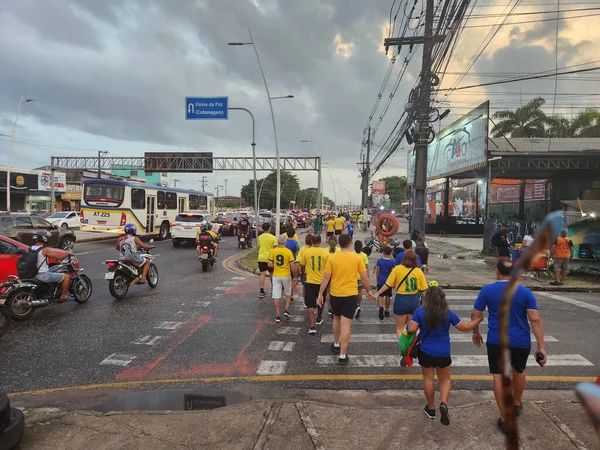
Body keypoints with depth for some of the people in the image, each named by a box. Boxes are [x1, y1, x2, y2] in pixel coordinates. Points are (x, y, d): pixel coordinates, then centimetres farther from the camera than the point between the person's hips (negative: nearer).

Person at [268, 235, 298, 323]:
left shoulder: (273, 251, -4)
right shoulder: (288, 252, -9)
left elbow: (270, 264, -4)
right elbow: (292, 266, -9)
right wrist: (295, 275, 5)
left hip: (276, 276, 1)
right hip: (286, 276, -1)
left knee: (276, 296, 4)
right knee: (288, 294, 20)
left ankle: (277, 315, 5)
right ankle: (286, 310, 7)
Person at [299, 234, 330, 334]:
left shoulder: (305, 252, -7)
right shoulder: (326, 253, -8)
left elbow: (302, 267, 4)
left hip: (309, 281, -1)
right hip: (322, 281, 1)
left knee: (310, 304, 2)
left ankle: (312, 326, -7)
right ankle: (319, 319, 43)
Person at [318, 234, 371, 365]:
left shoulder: (332, 258, -5)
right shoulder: (356, 258, -6)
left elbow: (326, 278, -6)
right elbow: (364, 278, -2)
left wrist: (320, 294, 1)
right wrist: (368, 291, 14)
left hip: (335, 294, 2)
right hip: (351, 294, -2)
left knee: (337, 319, 24)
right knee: (346, 325, -1)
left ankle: (336, 345, 41)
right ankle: (342, 356, 1)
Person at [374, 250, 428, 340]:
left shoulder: (397, 269, -7)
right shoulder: (418, 271, -5)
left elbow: (387, 285, -7)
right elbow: (423, 290, -3)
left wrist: (377, 294, 4)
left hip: (401, 300, -2)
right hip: (414, 301, 2)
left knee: (400, 328, 11)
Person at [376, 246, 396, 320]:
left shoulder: (379, 260, -6)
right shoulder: (392, 262, -9)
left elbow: (377, 272, 0)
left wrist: (377, 280, 12)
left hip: (381, 281, 0)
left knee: (380, 295, 3)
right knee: (388, 296, 14)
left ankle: (381, 307, -23)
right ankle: (387, 311, 24)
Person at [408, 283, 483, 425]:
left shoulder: (420, 312, -13)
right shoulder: (449, 314, -10)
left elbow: (411, 329, -16)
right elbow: (465, 328, -3)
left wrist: (409, 323, 7)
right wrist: (479, 319, 10)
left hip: (425, 351, 0)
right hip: (443, 353, 0)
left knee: (428, 379, 14)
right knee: (445, 380, 17)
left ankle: (431, 408, 25)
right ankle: (444, 404, -4)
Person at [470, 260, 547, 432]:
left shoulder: (487, 290, -6)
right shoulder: (525, 292, -5)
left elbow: (475, 315, -2)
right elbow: (535, 320, -10)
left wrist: (475, 333, 14)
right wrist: (541, 347, -8)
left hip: (496, 341, -2)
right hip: (521, 342, 2)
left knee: (499, 377, 7)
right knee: (519, 372, 26)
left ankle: (504, 419, 11)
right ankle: (517, 404, 47)